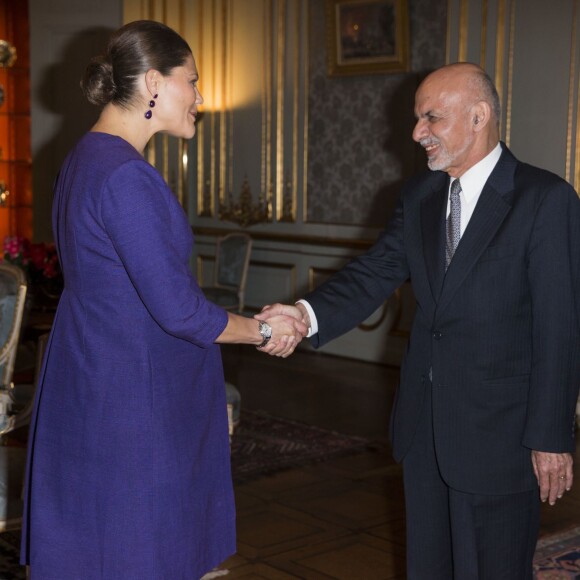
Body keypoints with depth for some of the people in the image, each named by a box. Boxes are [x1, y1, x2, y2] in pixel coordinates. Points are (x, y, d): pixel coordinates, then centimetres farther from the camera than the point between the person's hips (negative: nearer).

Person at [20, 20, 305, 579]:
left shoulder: (84, 159, 10)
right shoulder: (125, 177, -22)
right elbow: (177, 309, -23)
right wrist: (264, 330, -6)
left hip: (90, 383, 10)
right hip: (130, 401, -10)